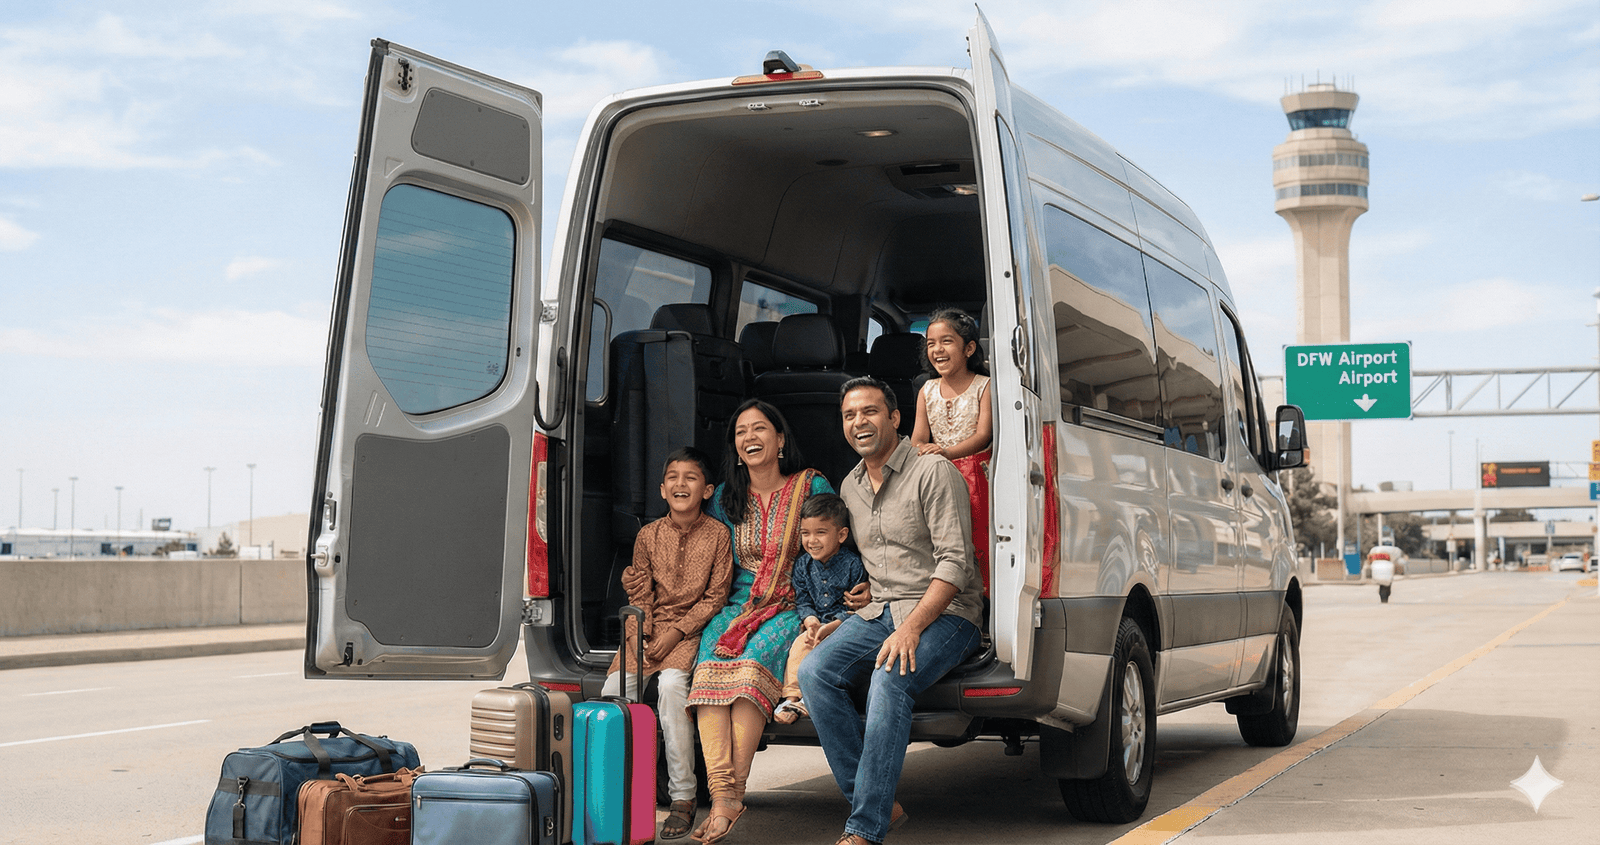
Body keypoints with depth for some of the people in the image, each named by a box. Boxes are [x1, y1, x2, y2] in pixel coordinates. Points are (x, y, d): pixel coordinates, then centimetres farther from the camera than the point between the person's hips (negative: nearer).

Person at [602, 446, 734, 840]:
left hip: (694, 629, -4)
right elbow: (641, 595, 10)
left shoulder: (717, 534, -1)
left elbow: (715, 597, -3)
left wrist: (677, 632, -12)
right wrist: (638, 630, -9)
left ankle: (683, 798, -25)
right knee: (615, 686, -21)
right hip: (651, 627, 4)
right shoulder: (649, 535, 8)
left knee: (672, 683, -31)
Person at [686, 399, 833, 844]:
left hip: (795, 606, -3)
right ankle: (723, 795, -40)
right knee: (711, 661, -30)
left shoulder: (812, 487, 4)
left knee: (755, 658, -34)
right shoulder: (725, 498, 15)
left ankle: (733, 788, -35)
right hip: (739, 604, 3)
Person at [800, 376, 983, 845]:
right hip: (879, 611, 7)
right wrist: (867, 596, 6)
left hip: (943, 613, -7)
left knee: (889, 681, -34)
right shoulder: (850, 487, 15)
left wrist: (911, 628, -24)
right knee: (814, 671, -20)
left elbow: (955, 562, -15)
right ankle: (881, 803, -16)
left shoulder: (933, 471, -8)